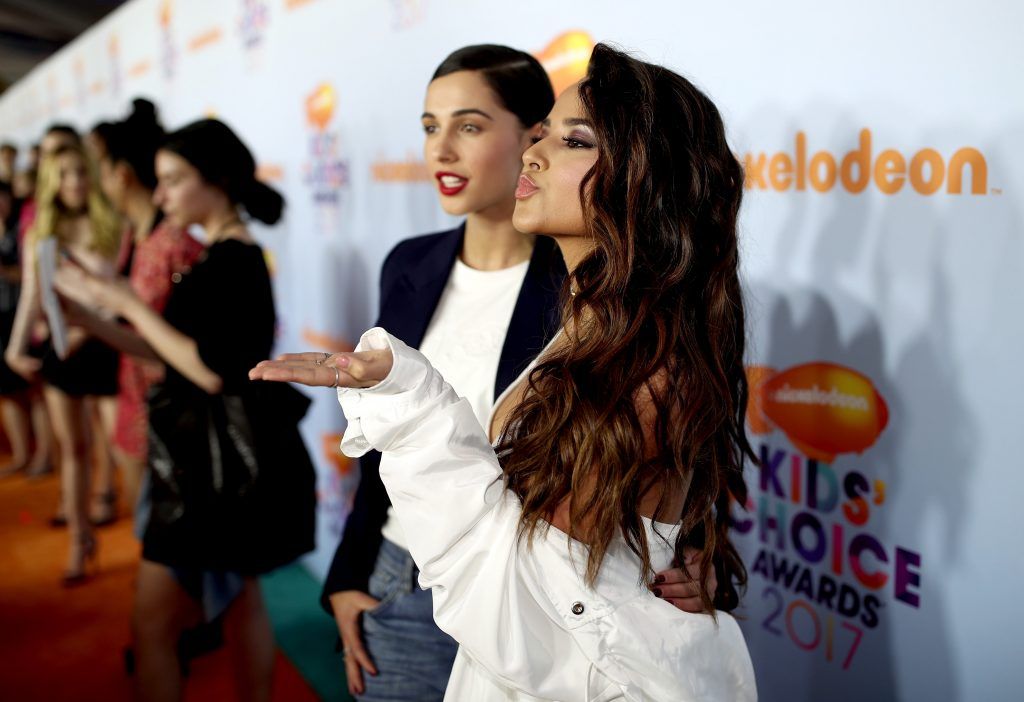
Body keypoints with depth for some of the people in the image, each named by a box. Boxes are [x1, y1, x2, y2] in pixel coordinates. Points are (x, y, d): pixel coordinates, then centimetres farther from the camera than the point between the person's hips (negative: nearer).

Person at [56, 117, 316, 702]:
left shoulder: (235, 262, -18)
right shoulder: (223, 258, 10)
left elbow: (212, 371, -25)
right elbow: (174, 350, 10)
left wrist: (131, 305, -20)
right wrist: (90, 311, 4)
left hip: (222, 463, -10)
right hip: (221, 457, 10)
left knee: (154, 626, 1)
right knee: (239, 600, 21)